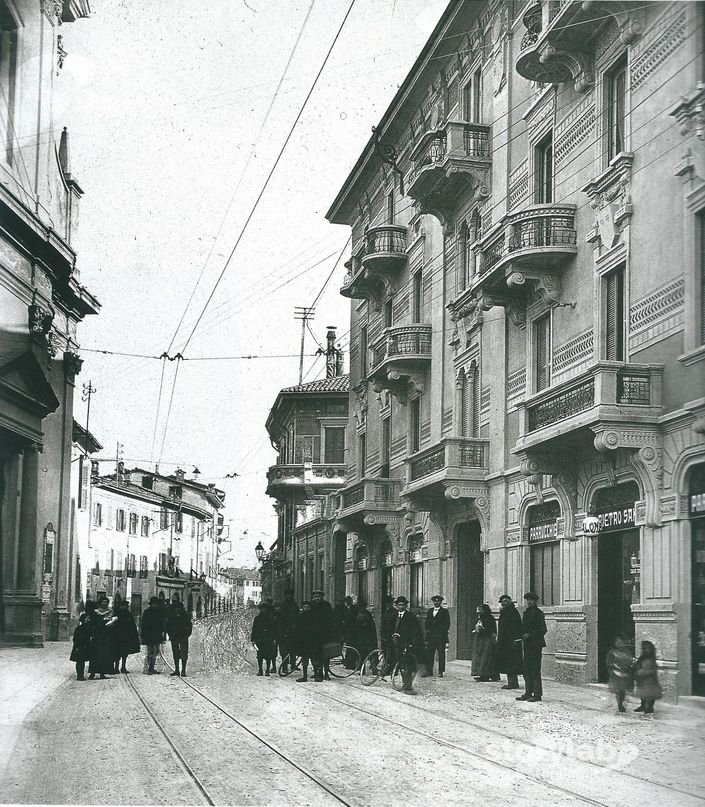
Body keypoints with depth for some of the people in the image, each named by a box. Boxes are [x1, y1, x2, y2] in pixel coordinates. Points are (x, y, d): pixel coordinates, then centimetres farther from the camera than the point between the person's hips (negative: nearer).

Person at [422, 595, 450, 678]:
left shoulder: (444, 611, 3)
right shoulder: (429, 611, 17)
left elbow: (447, 624, -1)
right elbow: (427, 622, 19)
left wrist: (442, 632, -9)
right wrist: (427, 630, 4)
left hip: (441, 637, -4)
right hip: (431, 636, 4)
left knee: (441, 655, -2)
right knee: (429, 654, 0)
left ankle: (441, 672, 2)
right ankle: (429, 670, 4)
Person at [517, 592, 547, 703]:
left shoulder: (538, 613, -8)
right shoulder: (526, 612, 16)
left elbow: (543, 630, -10)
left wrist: (530, 634, -16)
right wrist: (522, 636, 8)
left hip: (536, 645, -8)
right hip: (527, 644, 8)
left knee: (535, 670, -7)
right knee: (526, 670, 10)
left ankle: (537, 694, -3)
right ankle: (528, 693, 16)